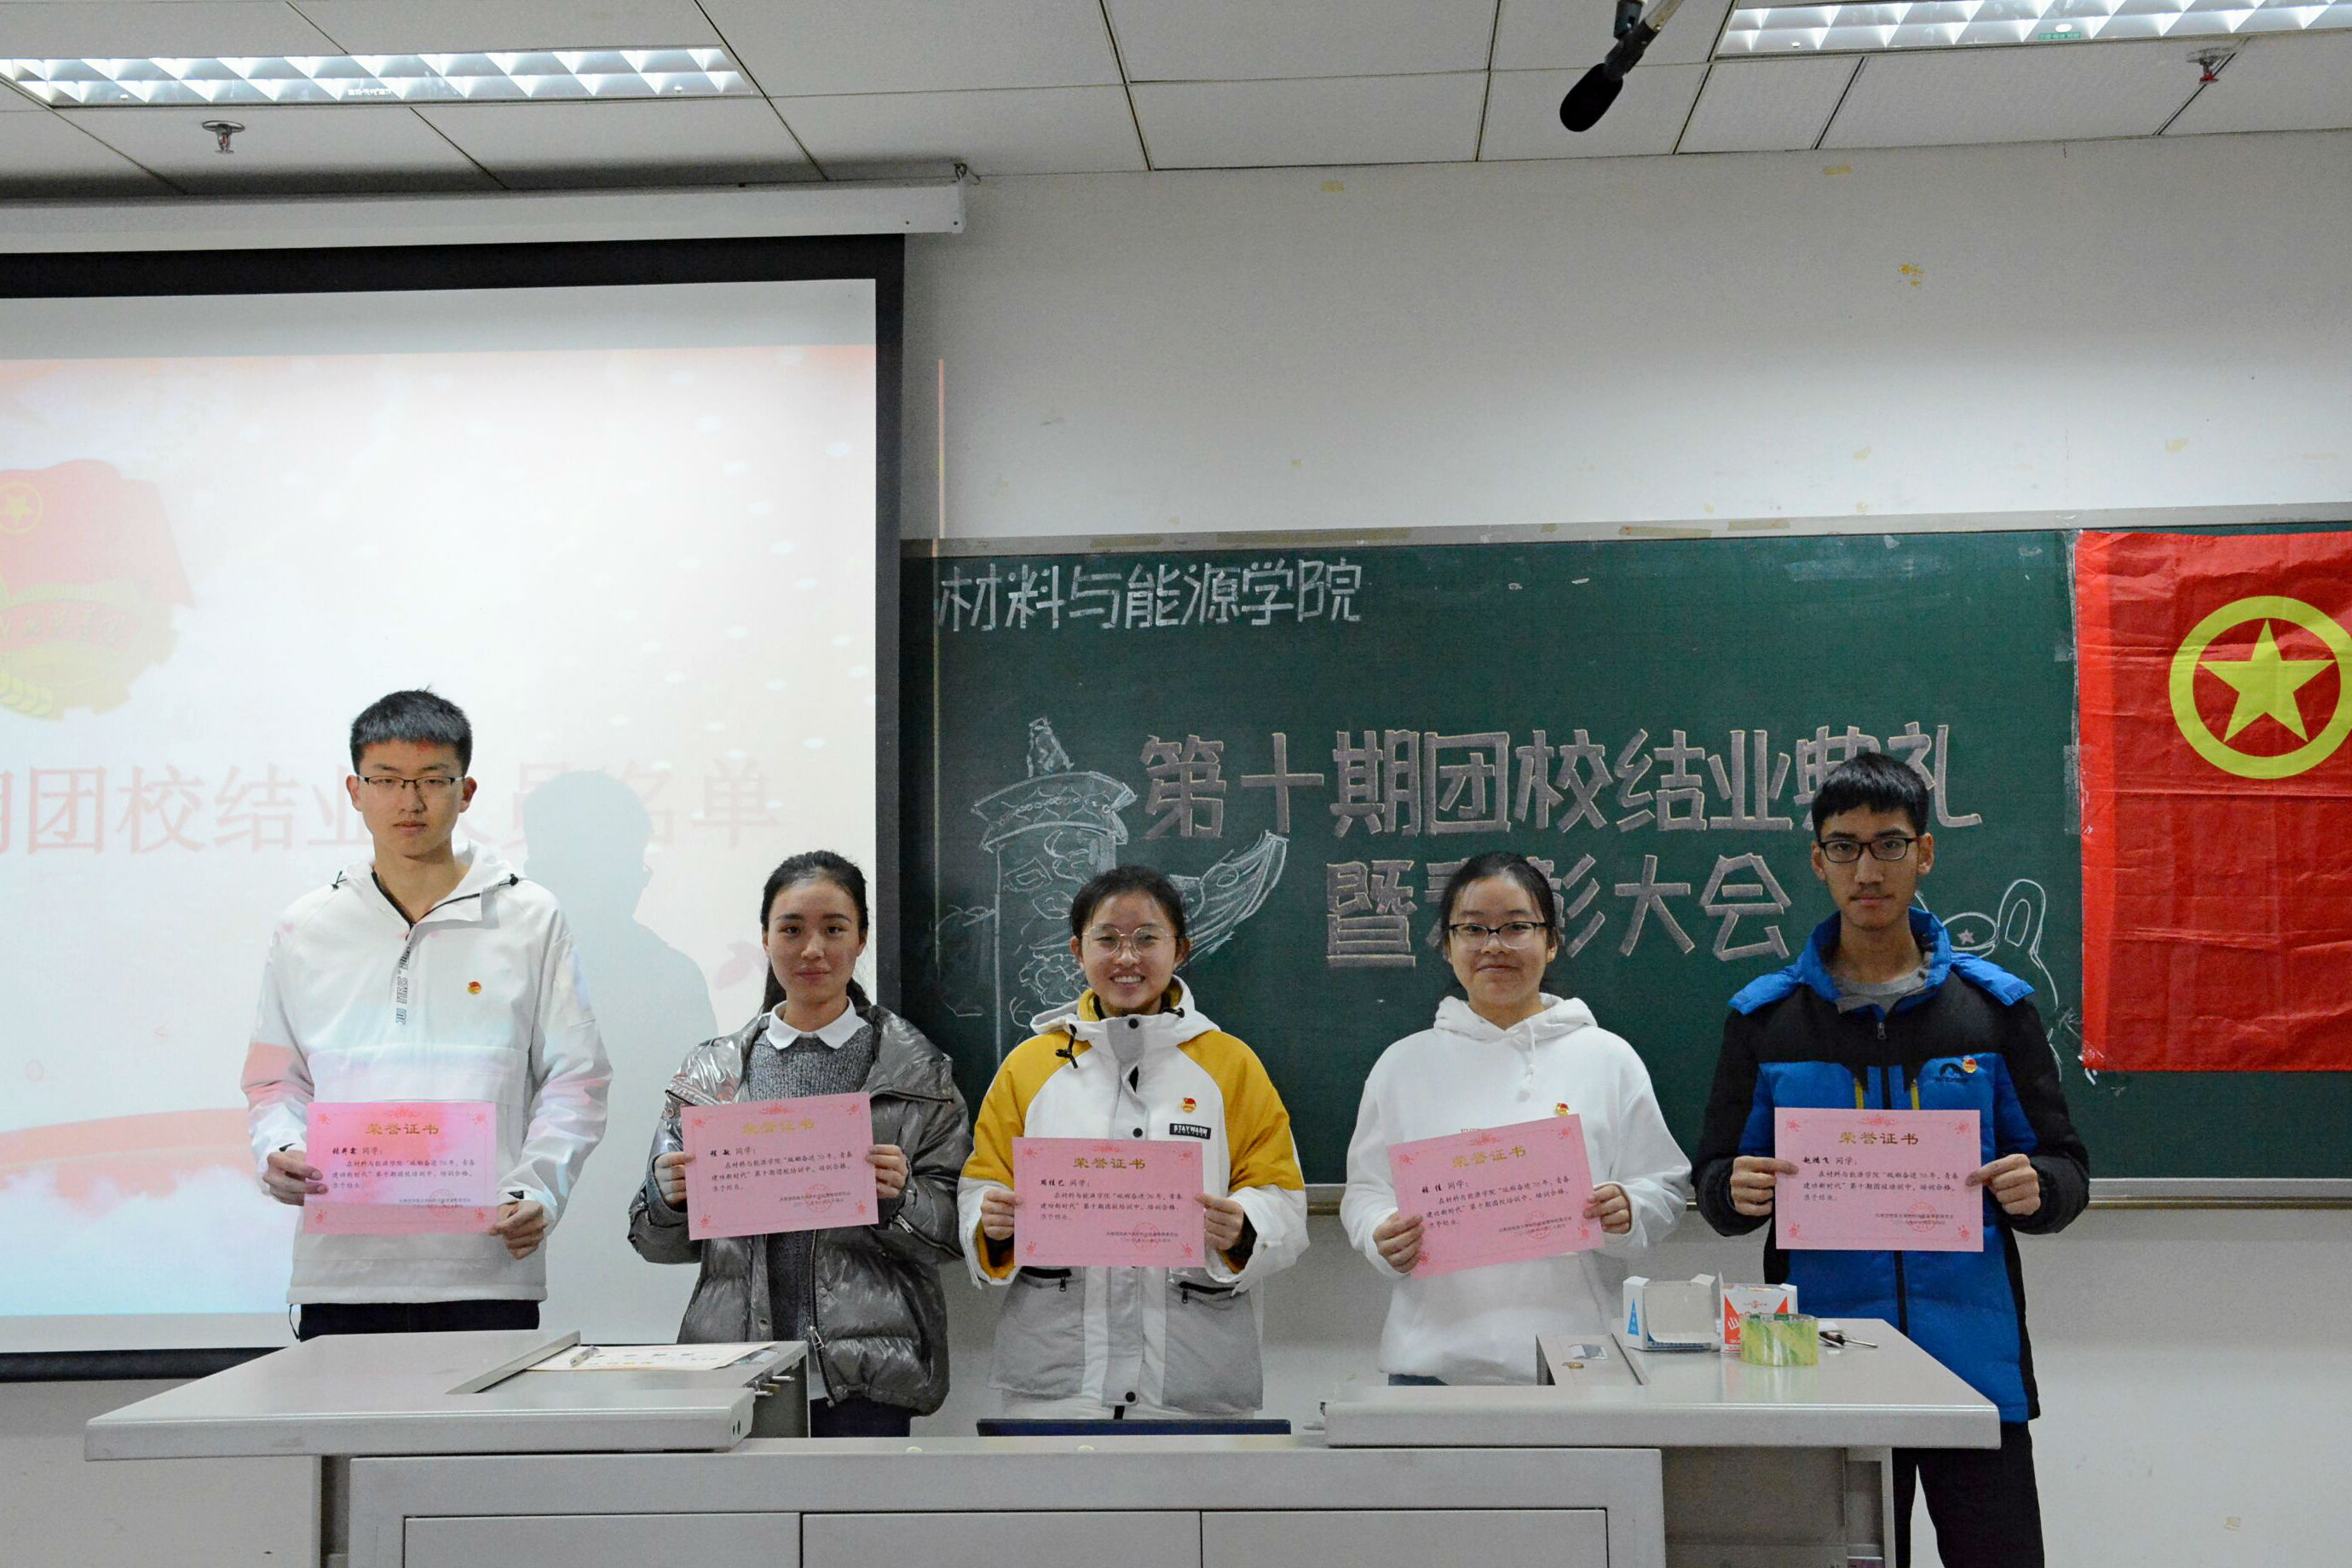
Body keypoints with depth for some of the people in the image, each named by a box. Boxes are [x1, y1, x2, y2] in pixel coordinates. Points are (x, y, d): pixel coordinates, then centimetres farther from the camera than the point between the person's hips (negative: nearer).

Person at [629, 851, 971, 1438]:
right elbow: (663, 1244, 13)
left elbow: (950, 1231, 3)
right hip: (736, 1365, 2)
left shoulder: (917, 1069, 4)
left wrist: (898, 1198, -16)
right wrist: (666, 1196, -7)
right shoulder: (713, 1070, 10)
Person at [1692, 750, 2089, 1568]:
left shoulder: (1994, 1005, 6)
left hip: (1976, 1363, 0)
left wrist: (2036, 1189, -15)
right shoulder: (1765, 1017, 5)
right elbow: (1716, 1185, 8)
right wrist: (1738, 1193, -14)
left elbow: (2064, 1165, 8)